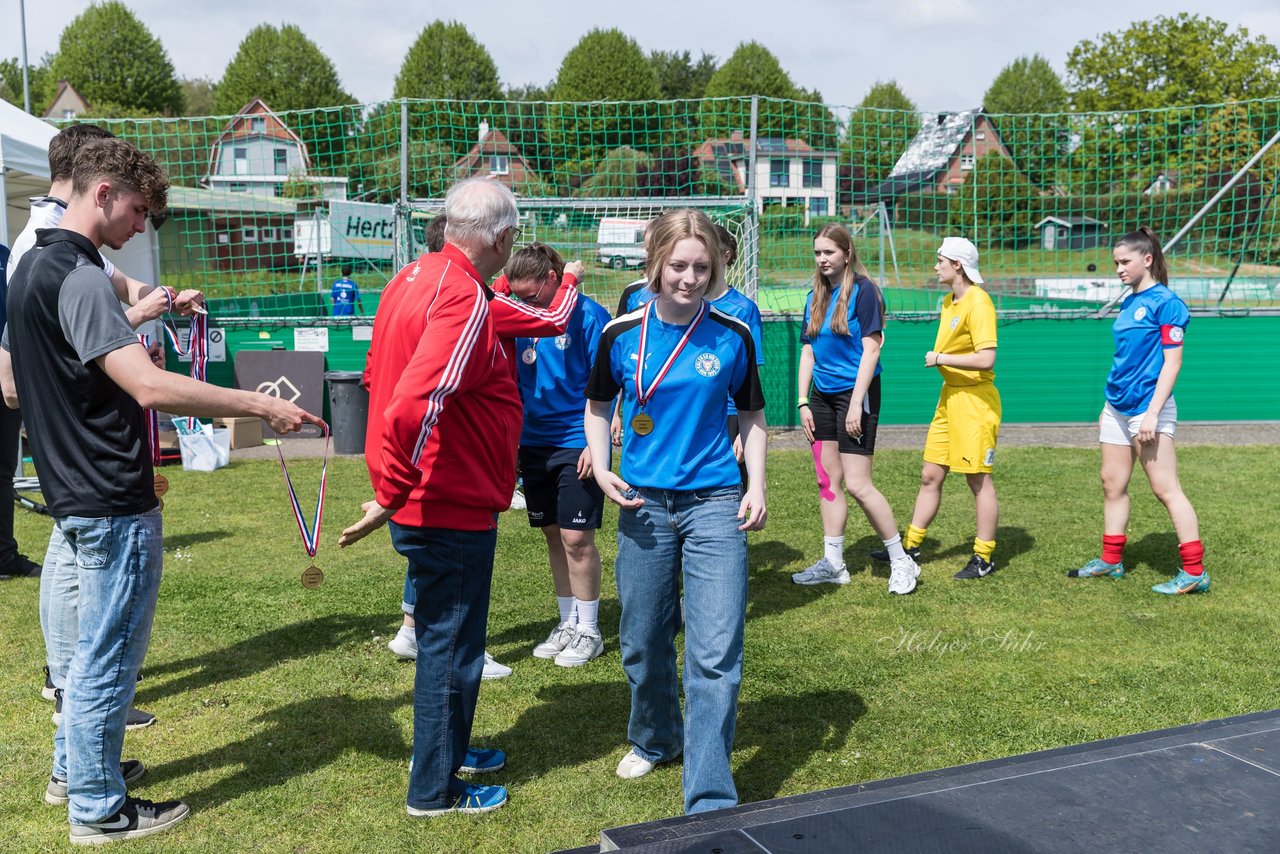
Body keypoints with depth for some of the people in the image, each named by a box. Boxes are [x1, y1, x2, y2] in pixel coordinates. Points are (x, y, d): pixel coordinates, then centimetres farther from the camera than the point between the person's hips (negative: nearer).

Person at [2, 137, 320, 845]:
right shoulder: (79, 278, -21)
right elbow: (152, 388, -32)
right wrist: (263, 405, -29)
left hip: (74, 492, 10)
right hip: (114, 502, -10)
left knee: (96, 643, 23)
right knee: (109, 652, 2)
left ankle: (73, 767, 38)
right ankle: (98, 808, 15)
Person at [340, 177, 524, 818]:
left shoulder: (414, 278, 8)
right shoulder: (465, 299, -23)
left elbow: (382, 376, 18)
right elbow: (416, 404, -35)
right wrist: (392, 494, -26)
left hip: (425, 499, 10)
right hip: (452, 507, -10)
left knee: (445, 635, 24)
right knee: (451, 645, 6)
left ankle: (448, 749, 41)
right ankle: (434, 789, 20)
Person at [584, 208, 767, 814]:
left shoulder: (732, 336, -3)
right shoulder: (622, 335, -3)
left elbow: (752, 414, 9)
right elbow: (597, 407, 12)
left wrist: (757, 487, 0)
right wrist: (600, 467, -3)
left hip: (715, 506, -1)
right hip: (644, 506, 2)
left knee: (716, 654, -7)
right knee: (643, 643, 14)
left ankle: (711, 801, 2)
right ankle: (655, 739, 43)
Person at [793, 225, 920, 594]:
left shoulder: (862, 290, -10)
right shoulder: (814, 297, 11)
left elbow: (871, 348, -14)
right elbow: (808, 352, 13)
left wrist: (856, 404, -19)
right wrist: (803, 403, 6)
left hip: (855, 394, -7)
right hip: (822, 396, 7)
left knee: (857, 484, -9)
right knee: (829, 480, 10)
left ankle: (901, 561, 5)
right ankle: (833, 564, 19)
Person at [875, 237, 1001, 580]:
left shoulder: (978, 303, -16)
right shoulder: (949, 301, 12)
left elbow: (986, 359, -24)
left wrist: (940, 358, -17)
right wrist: (937, 358, 6)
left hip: (975, 400, -9)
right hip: (949, 397, 9)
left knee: (978, 479, 1)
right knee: (930, 475, 11)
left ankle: (984, 558, 13)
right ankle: (911, 545, 20)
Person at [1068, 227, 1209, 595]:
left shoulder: (1165, 302, -12)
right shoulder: (1129, 303, 12)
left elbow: (1172, 362, -16)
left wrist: (1152, 413, -21)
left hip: (1147, 409, -9)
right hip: (1117, 408, 9)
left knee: (1165, 489, -5)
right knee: (1112, 484, 12)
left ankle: (1194, 572, 1)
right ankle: (1111, 560, 24)